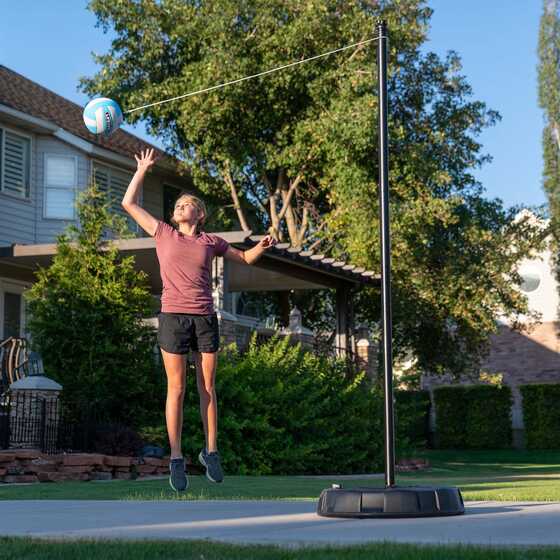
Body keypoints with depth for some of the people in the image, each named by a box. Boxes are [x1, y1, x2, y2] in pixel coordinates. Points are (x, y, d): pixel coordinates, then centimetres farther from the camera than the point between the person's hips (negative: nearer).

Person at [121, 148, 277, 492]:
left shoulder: (211, 242, 11)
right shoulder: (164, 234, 10)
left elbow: (245, 258, 25)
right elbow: (129, 203, 14)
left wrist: (263, 245, 6)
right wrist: (143, 169, 15)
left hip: (206, 319, 1)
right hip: (173, 317, -1)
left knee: (207, 388, 4)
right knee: (176, 389, -1)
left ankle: (211, 452, 16)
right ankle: (177, 459, 3)